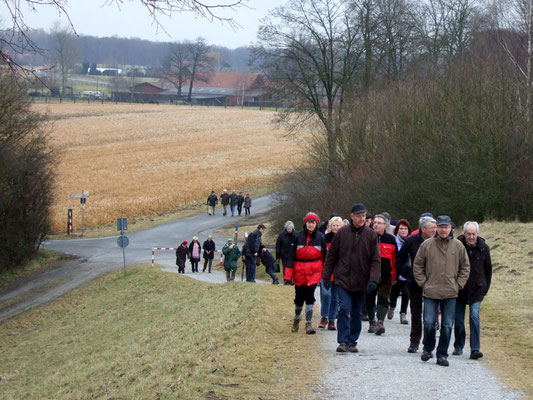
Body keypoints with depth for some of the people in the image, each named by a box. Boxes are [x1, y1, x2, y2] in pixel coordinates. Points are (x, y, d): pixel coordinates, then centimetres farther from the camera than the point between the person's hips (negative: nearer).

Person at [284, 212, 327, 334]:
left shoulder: (320, 237, 2)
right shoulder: (298, 236, 1)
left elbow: (325, 255, 8)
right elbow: (292, 254, 1)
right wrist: (288, 273, -4)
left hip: (314, 271, -1)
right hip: (299, 271, 1)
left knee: (310, 297, -8)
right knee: (299, 296, 9)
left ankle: (309, 324, -4)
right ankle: (297, 318, 34)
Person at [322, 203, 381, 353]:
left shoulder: (371, 235, -1)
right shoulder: (342, 233, 0)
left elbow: (376, 260, -2)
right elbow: (331, 256, 7)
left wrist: (373, 280, -13)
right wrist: (326, 276, 5)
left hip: (361, 282, 1)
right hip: (343, 279, -1)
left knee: (356, 313, 9)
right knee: (344, 309, -12)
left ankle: (352, 342, 19)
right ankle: (343, 341, -9)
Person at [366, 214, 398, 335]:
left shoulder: (391, 240, 4)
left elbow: (395, 259, 9)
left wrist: (394, 276, 8)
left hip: (386, 276, -1)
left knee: (383, 299, -10)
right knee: (369, 300, 9)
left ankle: (380, 322, -18)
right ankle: (372, 322, 22)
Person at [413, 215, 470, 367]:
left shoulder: (458, 246, 3)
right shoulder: (426, 245, 0)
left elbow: (465, 267, 11)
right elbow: (417, 266, 7)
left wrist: (458, 284, 3)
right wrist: (423, 283, 0)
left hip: (450, 293, 1)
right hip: (430, 292, -1)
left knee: (447, 325, 2)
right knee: (429, 322, -3)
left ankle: (442, 354, 11)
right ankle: (428, 348, 21)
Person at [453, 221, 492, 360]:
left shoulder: (483, 248, -1)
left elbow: (488, 269, 10)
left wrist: (486, 287, 8)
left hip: (477, 290, 0)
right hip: (459, 289, 0)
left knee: (474, 316, -11)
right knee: (458, 319, 7)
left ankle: (475, 349, -12)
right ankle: (458, 347, 22)